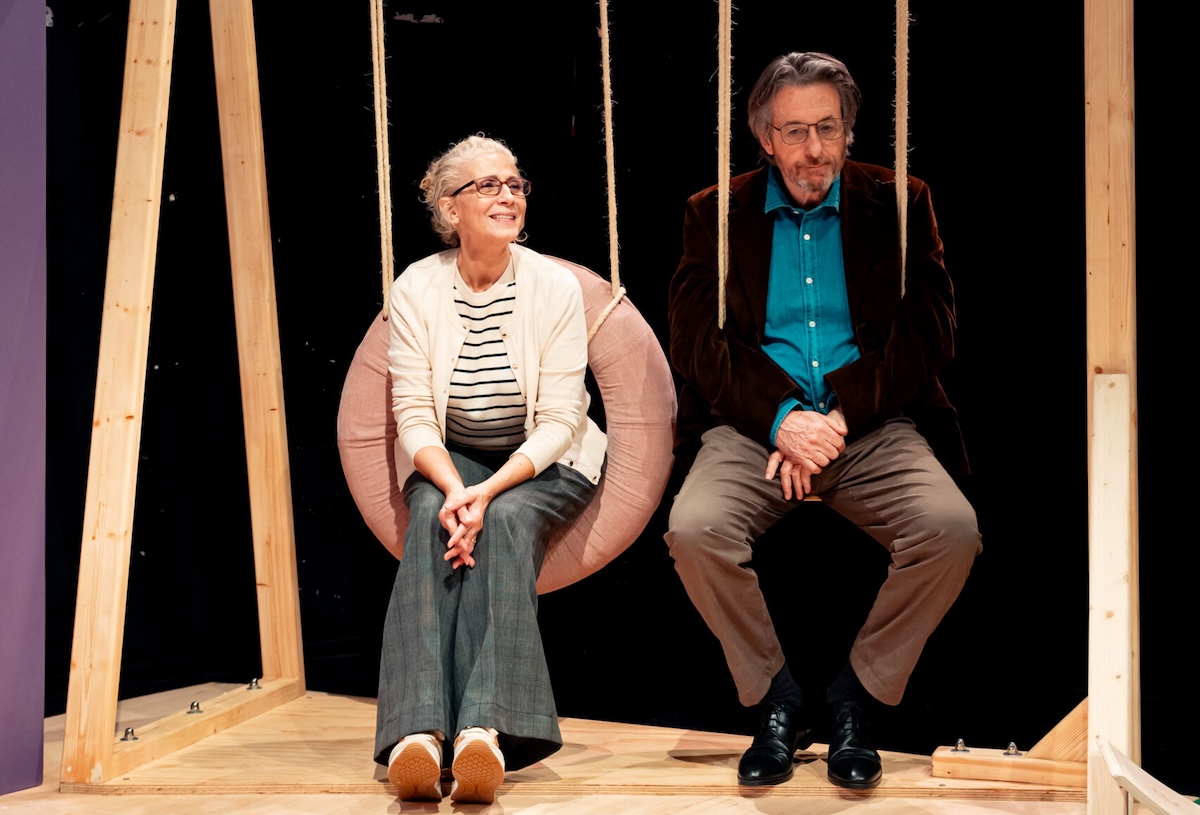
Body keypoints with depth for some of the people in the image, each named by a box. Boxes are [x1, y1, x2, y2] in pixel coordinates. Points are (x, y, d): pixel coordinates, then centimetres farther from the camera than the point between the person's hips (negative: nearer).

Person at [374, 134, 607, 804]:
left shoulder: (555, 286, -12)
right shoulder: (415, 290, -6)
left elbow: (557, 421, -15)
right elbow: (415, 416, -9)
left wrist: (491, 491, -30)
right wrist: (455, 489, -29)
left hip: (544, 465, -1)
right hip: (451, 458, 1)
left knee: (506, 521, -33)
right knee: (432, 517, -31)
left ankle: (485, 729, -46)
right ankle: (419, 731, -43)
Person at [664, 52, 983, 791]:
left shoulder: (898, 205, 9)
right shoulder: (713, 215, 9)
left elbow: (926, 333, 1)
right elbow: (700, 344, 1)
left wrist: (838, 418, -12)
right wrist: (784, 419, -15)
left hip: (872, 426, 0)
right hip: (756, 426, 0)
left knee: (953, 529, -27)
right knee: (693, 530, -29)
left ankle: (857, 698, -4)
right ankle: (777, 700, -5)